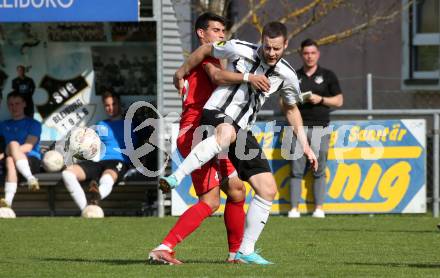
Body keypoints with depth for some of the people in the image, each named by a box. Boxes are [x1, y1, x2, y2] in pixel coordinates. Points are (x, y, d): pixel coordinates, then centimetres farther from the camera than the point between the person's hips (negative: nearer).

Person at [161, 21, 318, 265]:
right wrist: (181, 74, 17)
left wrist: (305, 145, 18)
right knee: (227, 133, -45)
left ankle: (245, 251, 8)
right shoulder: (240, 50, -11)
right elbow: (206, 50, 7)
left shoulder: (287, 76, 2)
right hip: (217, 115, -5)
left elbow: (291, 108, 20)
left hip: (242, 131, 5)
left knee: (268, 189, -3)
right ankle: (175, 178, -51)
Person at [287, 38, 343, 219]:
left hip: (320, 128, -1)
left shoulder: (328, 76, 10)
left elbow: (339, 101, 9)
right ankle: (294, 207, -4)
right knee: (297, 169, -4)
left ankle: (319, 207, 2)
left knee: (319, 170, -1)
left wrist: (321, 99, -7)